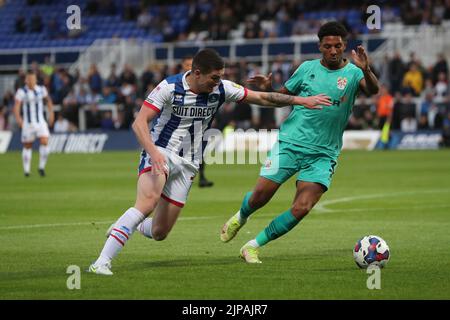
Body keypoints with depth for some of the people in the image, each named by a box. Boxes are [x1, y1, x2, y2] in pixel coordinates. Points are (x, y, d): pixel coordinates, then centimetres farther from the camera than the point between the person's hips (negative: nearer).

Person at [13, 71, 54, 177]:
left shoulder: (41, 89, 2)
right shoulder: (21, 92, -10)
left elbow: (48, 100, 20)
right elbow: (16, 105, -21)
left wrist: (51, 113, 12)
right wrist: (18, 118, -38)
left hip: (41, 122, 2)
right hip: (27, 123, -2)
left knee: (45, 142, -14)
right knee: (27, 146, 6)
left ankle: (41, 167, 1)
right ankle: (26, 170, 21)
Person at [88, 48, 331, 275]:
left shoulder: (221, 89, -3)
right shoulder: (170, 87, -15)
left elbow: (261, 98, 6)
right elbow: (139, 123, -19)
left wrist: (301, 100, 3)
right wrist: (153, 151, -36)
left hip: (187, 164, 5)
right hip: (160, 153, -5)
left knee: (159, 232, -1)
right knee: (147, 202, -33)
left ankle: (135, 226, 35)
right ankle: (102, 261, -34)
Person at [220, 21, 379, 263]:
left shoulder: (353, 72, -1)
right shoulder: (308, 68, 5)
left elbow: (373, 90, -21)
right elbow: (283, 96, 15)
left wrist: (365, 70, -43)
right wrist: (268, 89, -7)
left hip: (323, 154, -1)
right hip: (289, 143, 1)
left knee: (301, 209, -15)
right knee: (260, 196, -3)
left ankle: (253, 247, -1)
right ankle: (240, 217, 33)